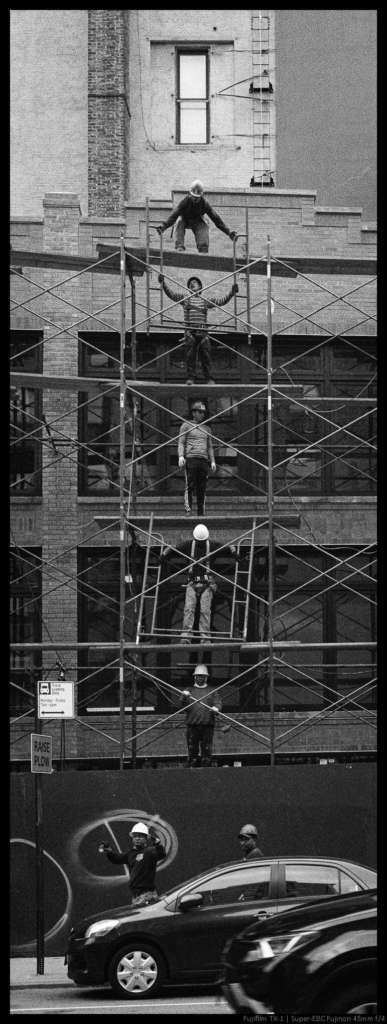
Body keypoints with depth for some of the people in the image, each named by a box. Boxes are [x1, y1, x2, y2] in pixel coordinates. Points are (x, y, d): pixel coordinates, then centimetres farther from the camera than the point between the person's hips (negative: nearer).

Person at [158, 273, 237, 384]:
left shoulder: (206, 301, 19)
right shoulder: (184, 298, 15)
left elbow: (222, 301, 18)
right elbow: (171, 294, 6)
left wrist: (231, 293, 8)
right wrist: (163, 284, -8)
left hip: (203, 331, 1)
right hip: (190, 331, -1)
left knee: (206, 356, -8)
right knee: (190, 356, -10)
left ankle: (209, 379, -7)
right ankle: (190, 378, -7)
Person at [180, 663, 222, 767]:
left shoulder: (211, 691, 17)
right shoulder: (189, 691, 15)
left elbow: (218, 703, 5)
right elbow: (183, 706, 4)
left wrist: (216, 708, -19)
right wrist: (184, 697, -18)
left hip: (208, 725, 0)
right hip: (192, 726, 0)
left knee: (207, 750, -2)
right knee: (192, 750, -1)